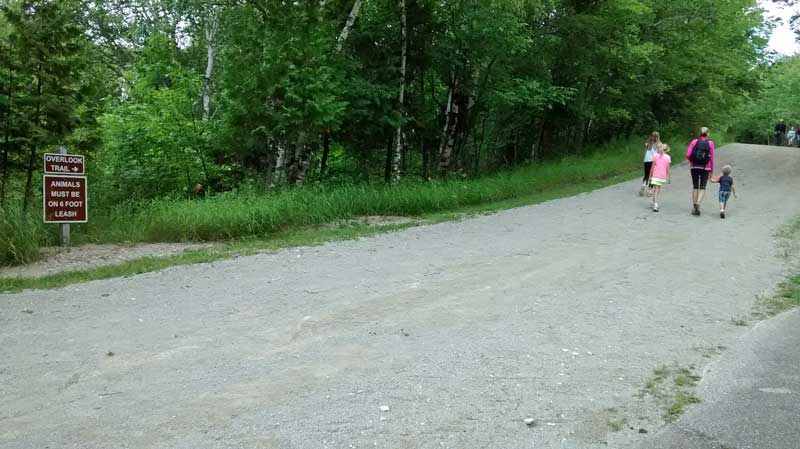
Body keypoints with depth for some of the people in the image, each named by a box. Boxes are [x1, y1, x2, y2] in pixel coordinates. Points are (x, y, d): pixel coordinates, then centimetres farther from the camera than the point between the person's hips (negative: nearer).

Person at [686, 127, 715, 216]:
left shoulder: (694, 141, 0)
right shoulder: (710, 143, -2)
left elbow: (688, 155, -7)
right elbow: (712, 157, -3)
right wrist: (711, 171, 5)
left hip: (694, 167, 1)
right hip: (705, 168, -1)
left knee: (695, 187, 10)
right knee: (702, 187, 4)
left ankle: (694, 207, 12)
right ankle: (698, 204, -17)